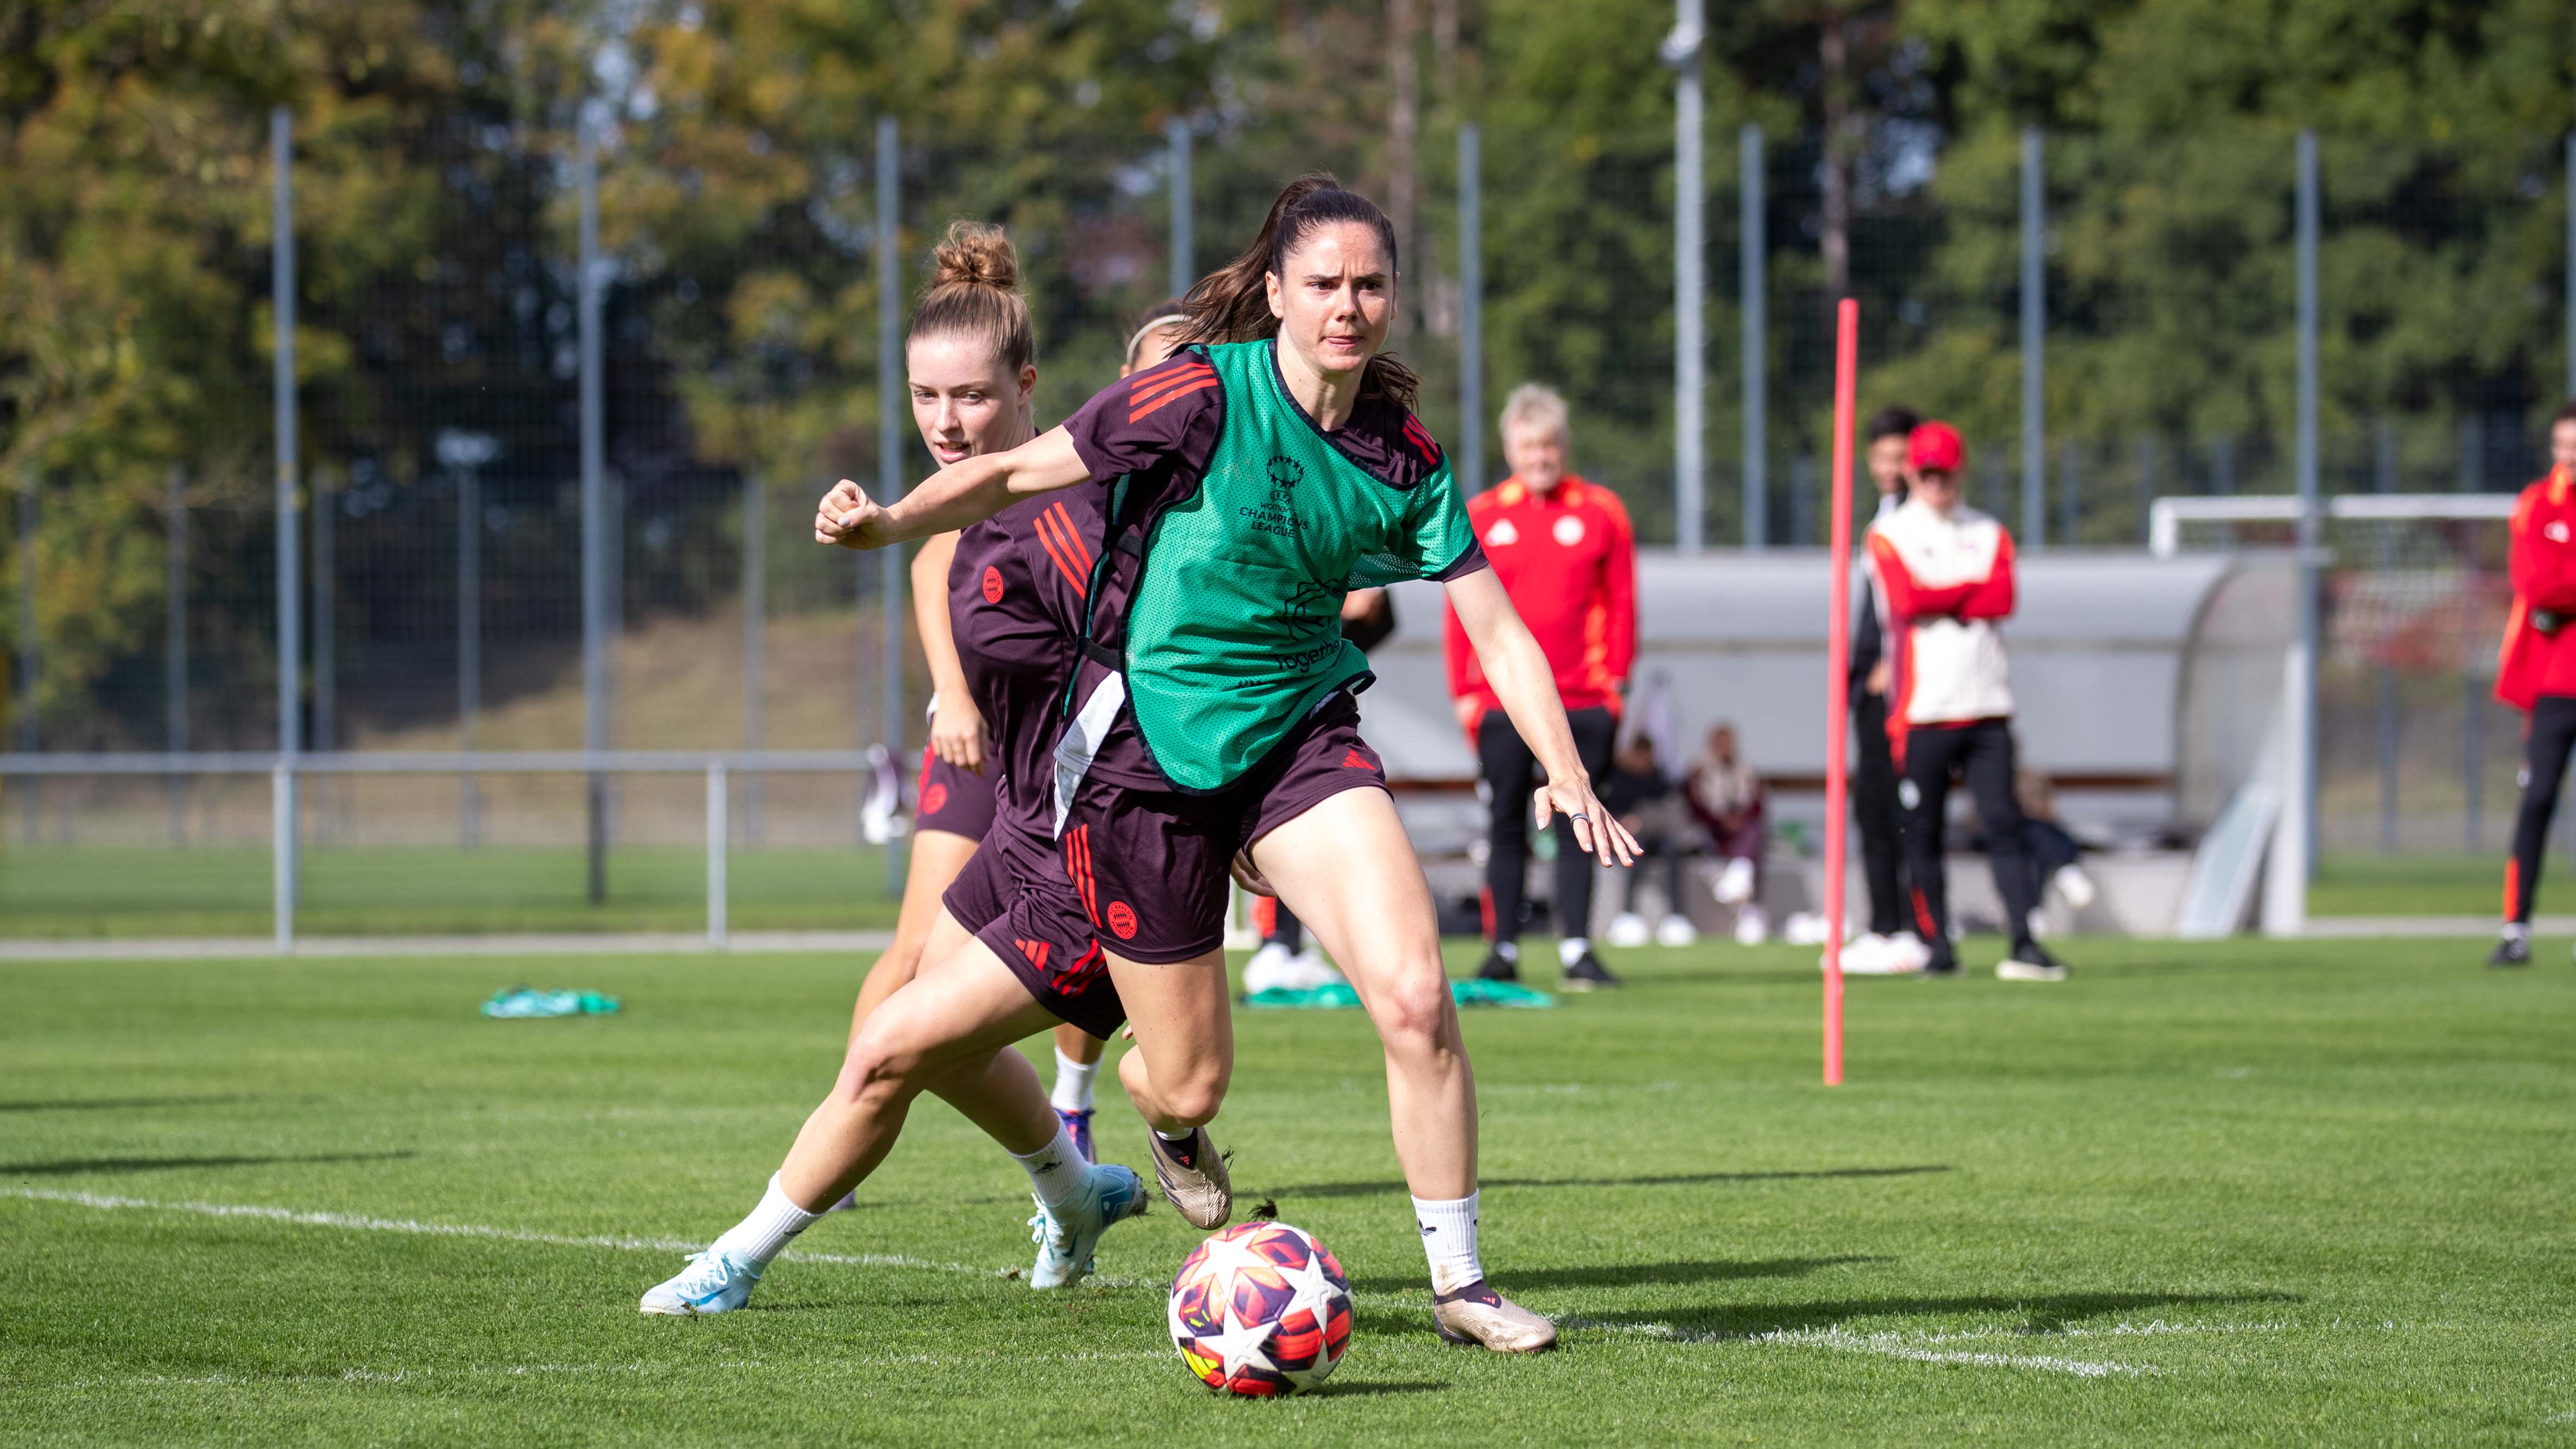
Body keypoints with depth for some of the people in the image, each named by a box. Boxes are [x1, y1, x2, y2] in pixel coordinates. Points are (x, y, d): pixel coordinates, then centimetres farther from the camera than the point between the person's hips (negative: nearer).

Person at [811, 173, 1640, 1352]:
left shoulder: (1404, 457, -2)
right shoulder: (1206, 395, -15)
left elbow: (1498, 631, 0)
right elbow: (1017, 471, -10)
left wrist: (1566, 772, -13)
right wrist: (891, 522, -26)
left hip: (1300, 739, 3)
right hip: (1147, 755, -3)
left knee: (1416, 1000, -18)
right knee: (1189, 1083, 2)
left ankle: (1461, 1286, -3)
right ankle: (1162, 1106, 43)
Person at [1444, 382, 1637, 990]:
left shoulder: (1601, 511, 5)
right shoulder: (1481, 517, 6)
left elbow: (1622, 600, 5)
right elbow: (1462, 613, 7)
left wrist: (1617, 678, -2)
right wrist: (1463, 690, 1)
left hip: (1582, 703, 0)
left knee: (1577, 825, 0)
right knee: (1506, 825, 3)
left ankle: (1577, 949, 3)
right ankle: (1503, 950, 7)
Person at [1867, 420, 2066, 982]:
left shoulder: (1989, 533, 15)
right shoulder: (1889, 534, 6)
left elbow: (2002, 600, -4)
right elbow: (1908, 600, -12)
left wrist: (1937, 599, -7)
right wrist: (1973, 587, -2)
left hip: (1986, 705, 2)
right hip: (1921, 706, -2)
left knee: (2004, 824, -6)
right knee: (1922, 832, -1)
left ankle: (2024, 945, -10)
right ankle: (1938, 949, 6)